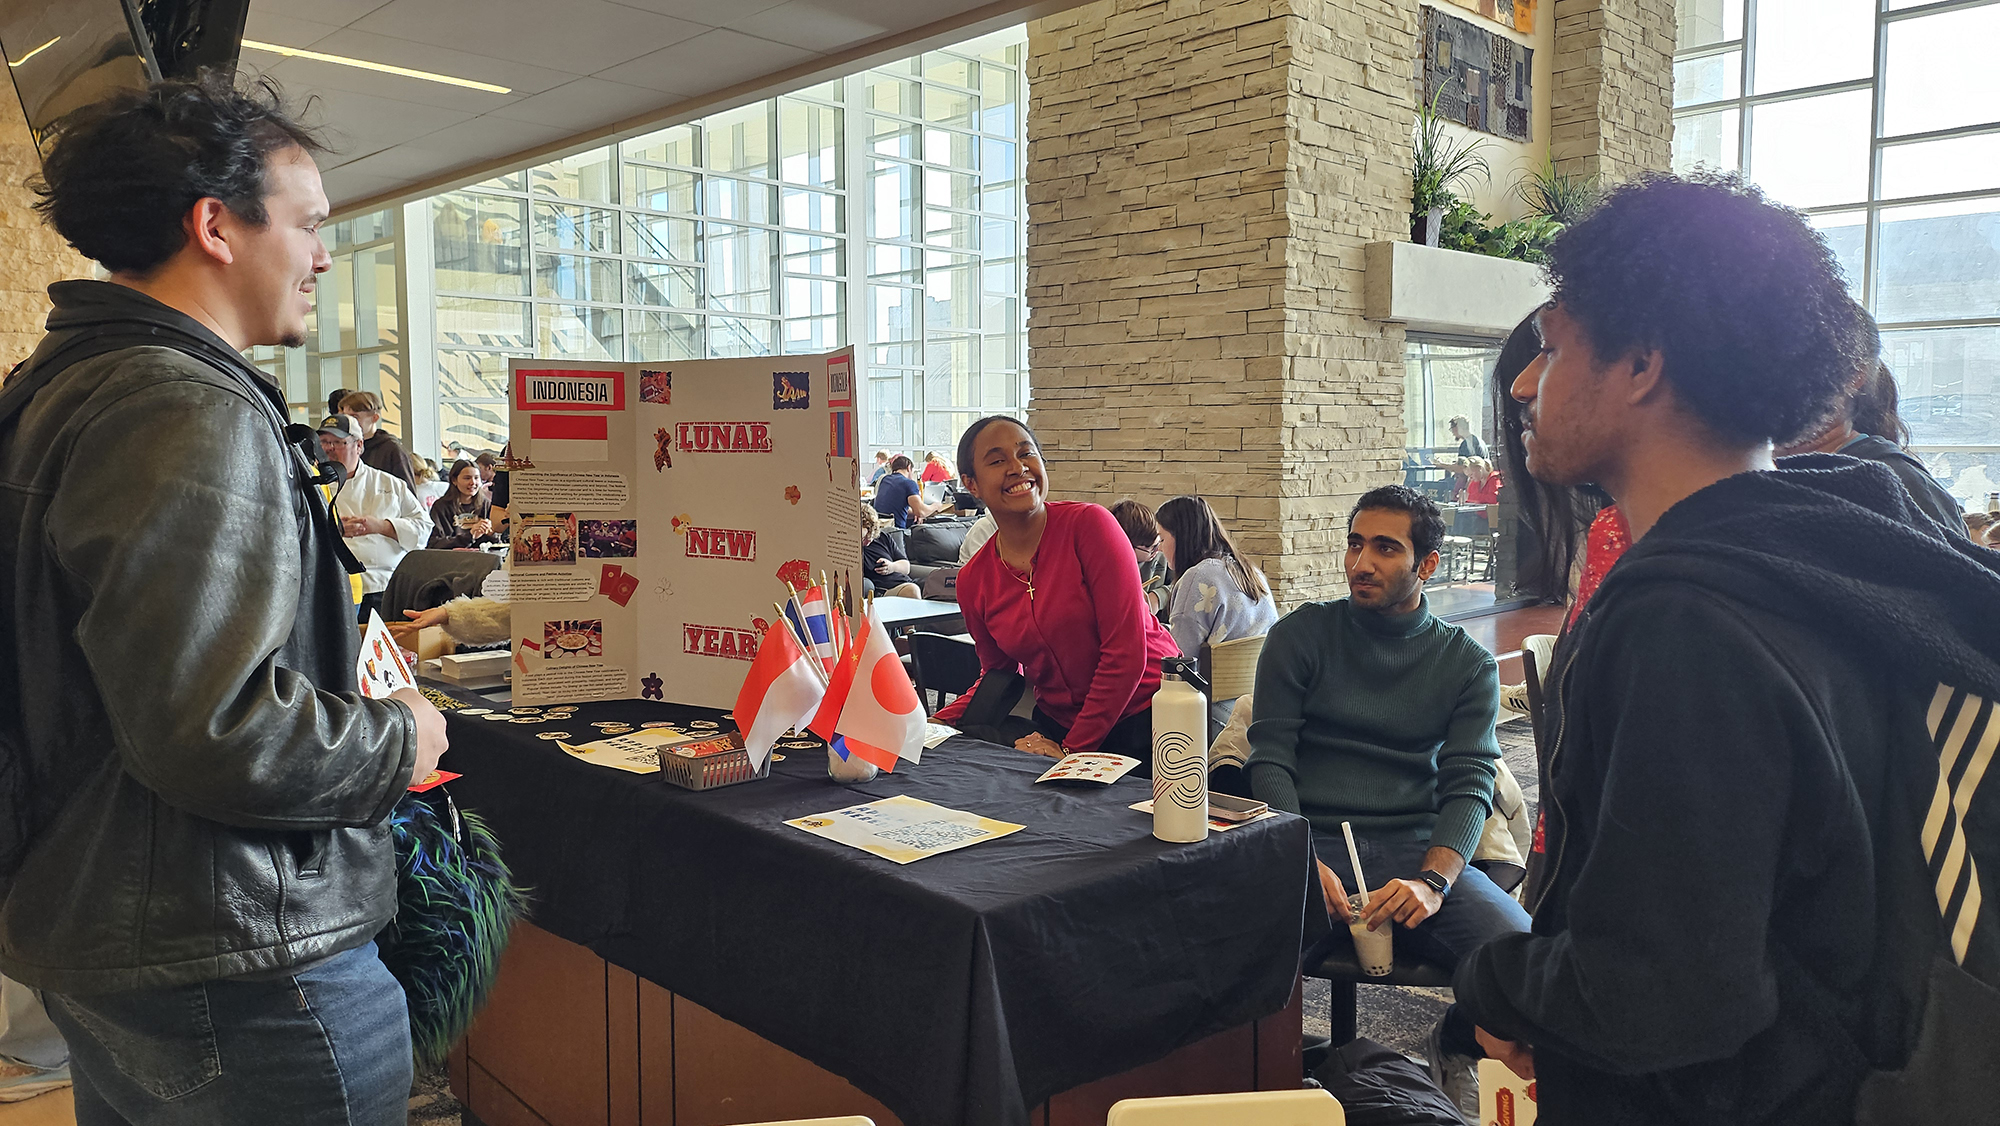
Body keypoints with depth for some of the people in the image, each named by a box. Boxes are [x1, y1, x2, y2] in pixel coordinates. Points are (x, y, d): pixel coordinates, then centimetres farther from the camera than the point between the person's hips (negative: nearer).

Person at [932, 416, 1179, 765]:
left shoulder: (1089, 524, -15)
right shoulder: (973, 580, -2)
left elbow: (1125, 651, -18)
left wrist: (1073, 748, -15)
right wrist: (937, 722, -5)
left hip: (1145, 715, -4)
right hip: (1058, 724, 4)